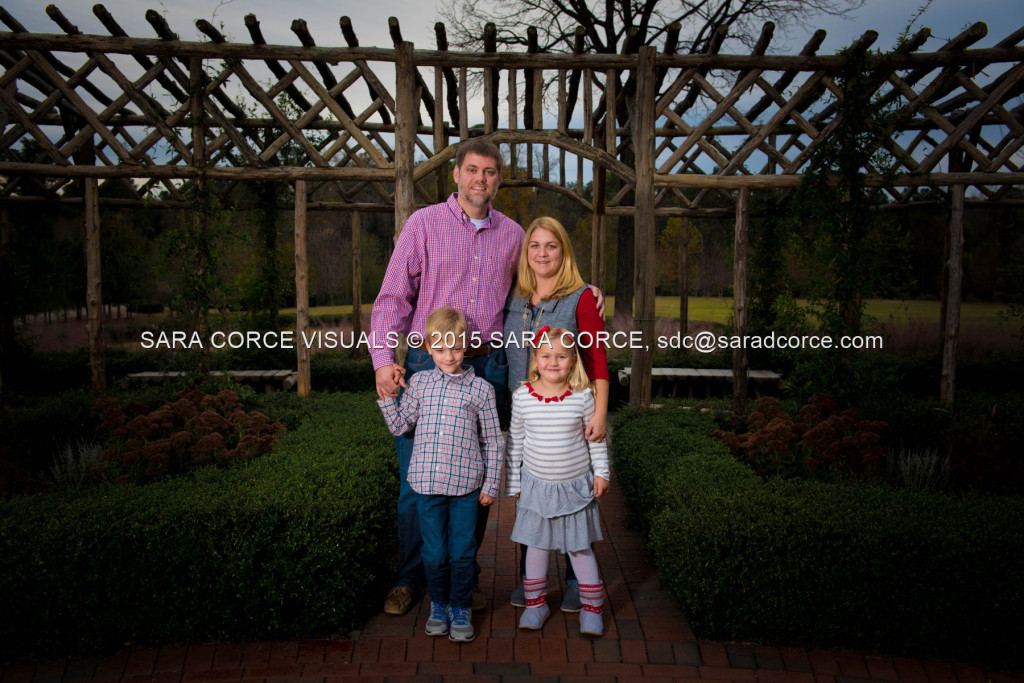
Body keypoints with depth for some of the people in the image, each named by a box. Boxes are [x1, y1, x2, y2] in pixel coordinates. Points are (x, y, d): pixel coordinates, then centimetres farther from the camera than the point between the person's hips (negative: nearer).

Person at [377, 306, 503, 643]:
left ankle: (461, 609, 28)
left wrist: (491, 484, 1)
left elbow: (493, 441, 2)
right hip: (427, 481, 2)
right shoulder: (419, 382, 5)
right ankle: (439, 605, 33)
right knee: (434, 552, 11)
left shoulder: (480, 388, -1)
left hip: (466, 485, -1)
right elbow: (399, 425, 12)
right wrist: (385, 394, 1)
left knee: (462, 552, 8)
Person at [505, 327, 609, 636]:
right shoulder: (523, 396, -8)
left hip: (575, 486, -1)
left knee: (580, 547, 9)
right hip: (536, 485, 1)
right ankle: (536, 602, 32)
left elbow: (596, 438, 2)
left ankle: (591, 606, 27)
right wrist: (512, 483, 5)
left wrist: (601, 472, -3)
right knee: (537, 544, 14)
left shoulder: (582, 396, -10)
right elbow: (514, 442, 2)